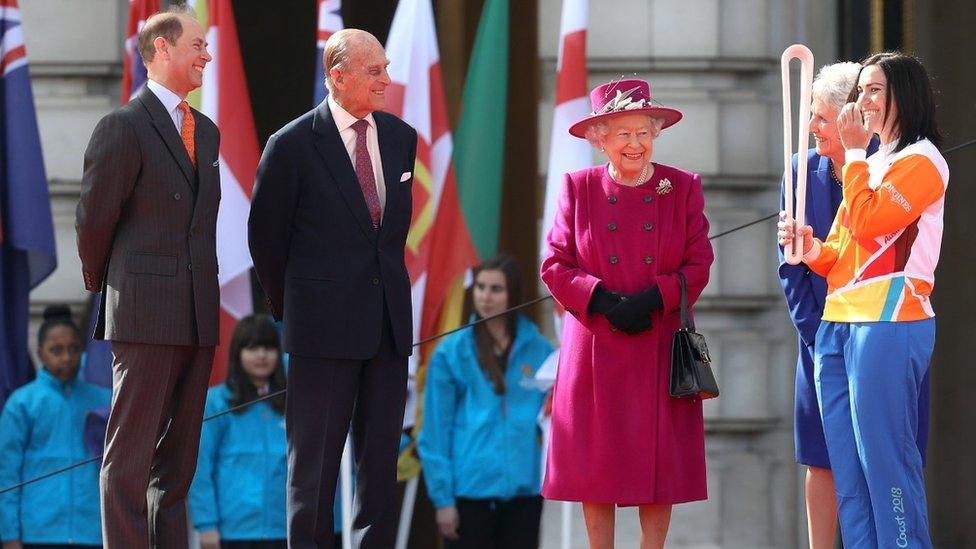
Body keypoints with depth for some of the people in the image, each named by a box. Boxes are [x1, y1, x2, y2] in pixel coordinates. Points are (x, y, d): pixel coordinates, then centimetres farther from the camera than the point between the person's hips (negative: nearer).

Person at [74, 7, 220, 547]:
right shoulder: (125, 126, -8)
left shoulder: (205, 131, 17)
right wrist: (100, 285, 7)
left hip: (196, 316, 8)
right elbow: (94, 218, -4)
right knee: (130, 456, -5)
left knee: (179, 455, 10)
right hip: (146, 314, -8)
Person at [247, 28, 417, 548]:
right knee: (315, 455, 0)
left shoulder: (401, 137, 8)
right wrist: (287, 306, 10)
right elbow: (266, 234, 3)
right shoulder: (293, 144, -7)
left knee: (382, 452, 6)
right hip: (325, 323, -5)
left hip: (388, 321, 5)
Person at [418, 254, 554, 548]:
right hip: (469, 490, -2)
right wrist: (442, 497, -6)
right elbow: (435, 429, -3)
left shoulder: (538, 350, 4)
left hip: (523, 488, 2)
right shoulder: (452, 351, -3)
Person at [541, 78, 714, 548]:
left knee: (659, 458, 0)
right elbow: (555, 266, 1)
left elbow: (698, 265, 1)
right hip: (595, 347, 0)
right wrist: (603, 301, -14)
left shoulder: (683, 188, 5)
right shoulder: (578, 188, 4)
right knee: (595, 459, 0)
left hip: (661, 346, 0)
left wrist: (652, 299, -14)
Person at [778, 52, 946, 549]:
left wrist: (855, 152, -8)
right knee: (847, 469, 4)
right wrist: (809, 247, 2)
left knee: (884, 461, -9)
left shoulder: (920, 162, -4)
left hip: (888, 325, -9)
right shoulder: (870, 165, 22)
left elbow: (866, 223, -17)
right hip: (837, 325, 9)